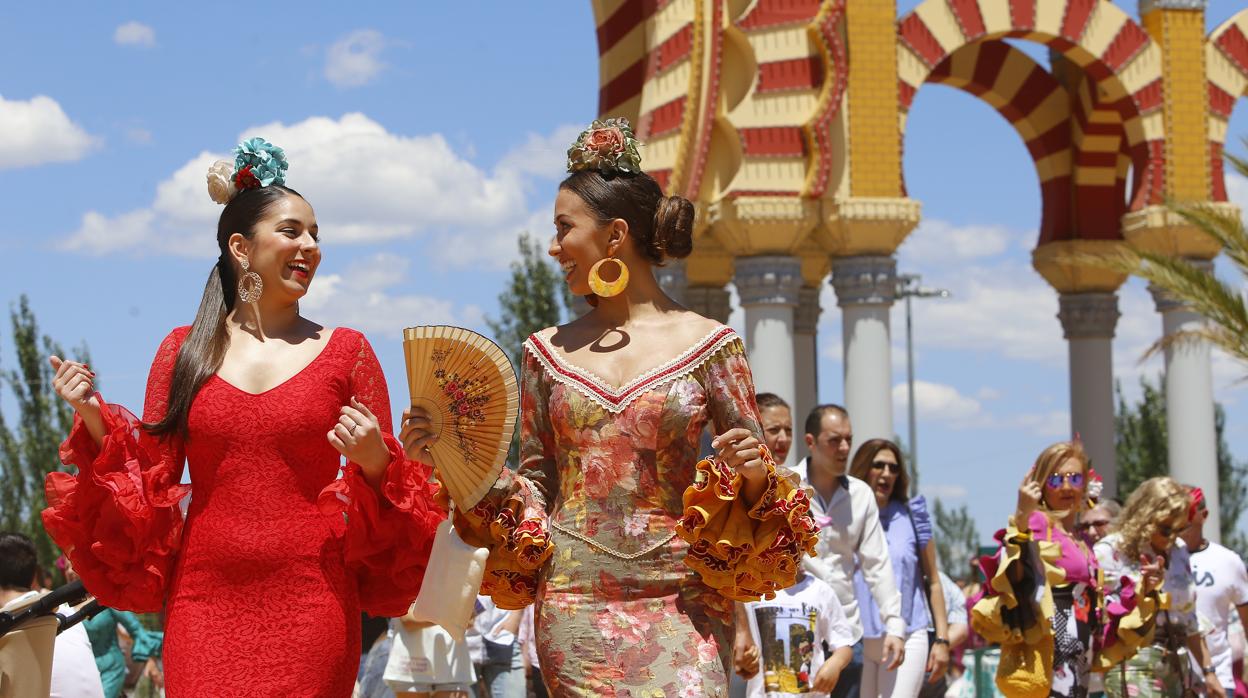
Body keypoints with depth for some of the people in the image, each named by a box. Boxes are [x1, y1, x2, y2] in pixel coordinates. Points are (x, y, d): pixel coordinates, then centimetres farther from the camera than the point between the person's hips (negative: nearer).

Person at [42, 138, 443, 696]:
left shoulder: (345, 352, 6)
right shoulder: (184, 352, 9)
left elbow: (384, 474, 8)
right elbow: (150, 479, 11)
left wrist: (375, 463, -13)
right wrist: (95, 421, -3)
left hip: (310, 603, -1)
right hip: (205, 599, 1)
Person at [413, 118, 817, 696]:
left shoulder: (709, 345, 2)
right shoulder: (549, 351, 11)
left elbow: (754, 480, 6)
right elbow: (535, 481, 14)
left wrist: (754, 475, -16)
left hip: (681, 601, -2)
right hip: (575, 604, 3)